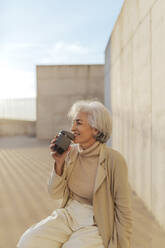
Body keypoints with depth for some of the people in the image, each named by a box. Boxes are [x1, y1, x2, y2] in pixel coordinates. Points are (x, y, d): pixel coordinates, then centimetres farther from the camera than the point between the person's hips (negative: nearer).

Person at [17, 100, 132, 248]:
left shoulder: (114, 159, -17)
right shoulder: (71, 152, -2)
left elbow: (123, 209, -10)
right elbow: (56, 194, 3)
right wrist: (59, 163, -12)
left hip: (95, 226, -4)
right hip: (68, 215, 4)